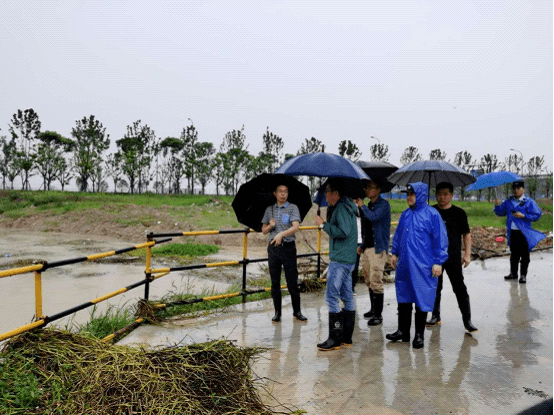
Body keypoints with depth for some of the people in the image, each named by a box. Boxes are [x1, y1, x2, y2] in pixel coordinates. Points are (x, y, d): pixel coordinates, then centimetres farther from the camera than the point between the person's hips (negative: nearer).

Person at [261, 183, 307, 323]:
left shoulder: (293, 208, 0)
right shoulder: (269, 209, 11)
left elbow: (296, 227, -15)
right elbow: (263, 230, 14)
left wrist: (282, 234, -30)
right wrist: (270, 226, -7)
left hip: (288, 247, -3)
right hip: (273, 248, 3)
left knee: (292, 281, 0)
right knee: (275, 281, 7)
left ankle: (297, 311, 14)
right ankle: (277, 312, 17)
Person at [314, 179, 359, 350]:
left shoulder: (342, 208, -14)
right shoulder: (347, 206, 17)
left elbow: (343, 232, -25)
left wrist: (323, 225, -16)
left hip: (340, 260, -10)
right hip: (347, 259, 10)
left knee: (331, 296, -6)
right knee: (347, 297, 12)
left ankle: (335, 339, -2)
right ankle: (346, 337, 20)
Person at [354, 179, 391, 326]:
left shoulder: (383, 205, -7)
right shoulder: (369, 206, 18)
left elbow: (374, 217, -26)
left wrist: (362, 206, -12)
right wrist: (362, 246, 22)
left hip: (378, 249, -8)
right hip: (367, 248, 8)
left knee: (376, 282, -9)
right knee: (369, 281, 13)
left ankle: (378, 315, -3)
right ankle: (373, 309, 24)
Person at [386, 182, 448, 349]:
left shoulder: (432, 214, -7)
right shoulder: (405, 214, 11)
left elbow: (440, 239, -7)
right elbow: (398, 235, 21)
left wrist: (438, 262, -9)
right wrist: (395, 253, 18)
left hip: (422, 266, -6)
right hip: (404, 264, 6)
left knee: (421, 299, 3)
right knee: (403, 297, 12)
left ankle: (419, 335, 16)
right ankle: (402, 331, 25)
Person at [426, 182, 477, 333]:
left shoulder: (459, 213, 2)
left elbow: (466, 234, 5)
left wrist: (467, 254, -3)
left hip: (453, 258, -2)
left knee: (460, 289, -2)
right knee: (435, 287, 11)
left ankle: (467, 320, 4)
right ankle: (435, 316, 25)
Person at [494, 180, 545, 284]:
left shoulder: (529, 202, -3)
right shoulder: (508, 202, 11)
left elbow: (537, 215, -6)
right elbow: (501, 213, 15)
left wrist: (523, 216, -17)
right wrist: (497, 206, -5)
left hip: (524, 232, -4)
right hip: (512, 232, 4)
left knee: (524, 254, 1)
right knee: (513, 254, 13)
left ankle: (523, 275, 10)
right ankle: (513, 273, 23)